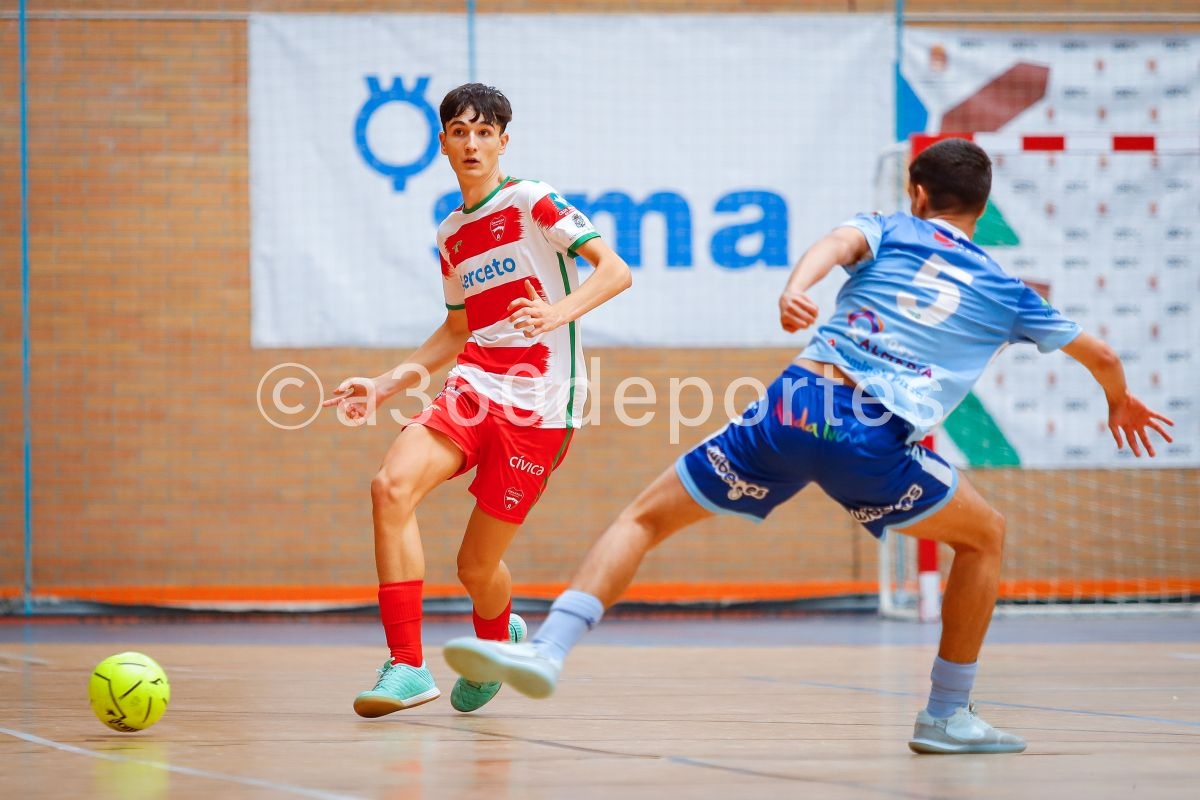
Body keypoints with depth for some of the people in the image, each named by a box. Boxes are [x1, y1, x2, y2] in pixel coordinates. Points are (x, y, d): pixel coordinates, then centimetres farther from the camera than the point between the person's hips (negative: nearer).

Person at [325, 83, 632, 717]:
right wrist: (387, 384, 18)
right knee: (392, 486, -23)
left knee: (476, 567, -2)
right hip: (472, 389, 5)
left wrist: (558, 313, -31)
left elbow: (615, 271, -13)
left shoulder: (532, 203, -4)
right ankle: (406, 666, -21)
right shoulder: (451, 235, 17)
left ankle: (496, 639, 36)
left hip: (538, 405, -5)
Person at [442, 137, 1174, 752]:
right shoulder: (1006, 293, 23)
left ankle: (550, 648, -6)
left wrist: (796, 288, -23)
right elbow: (1099, 353, 35)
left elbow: (837, 243, -4)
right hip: (876, 438, -1)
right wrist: (1123, 401, 57)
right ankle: (947, 716, 20)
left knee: (648, 516, 13)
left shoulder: (889, 229, 22)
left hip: (795, 405, 1)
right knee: (985, 536, 24)